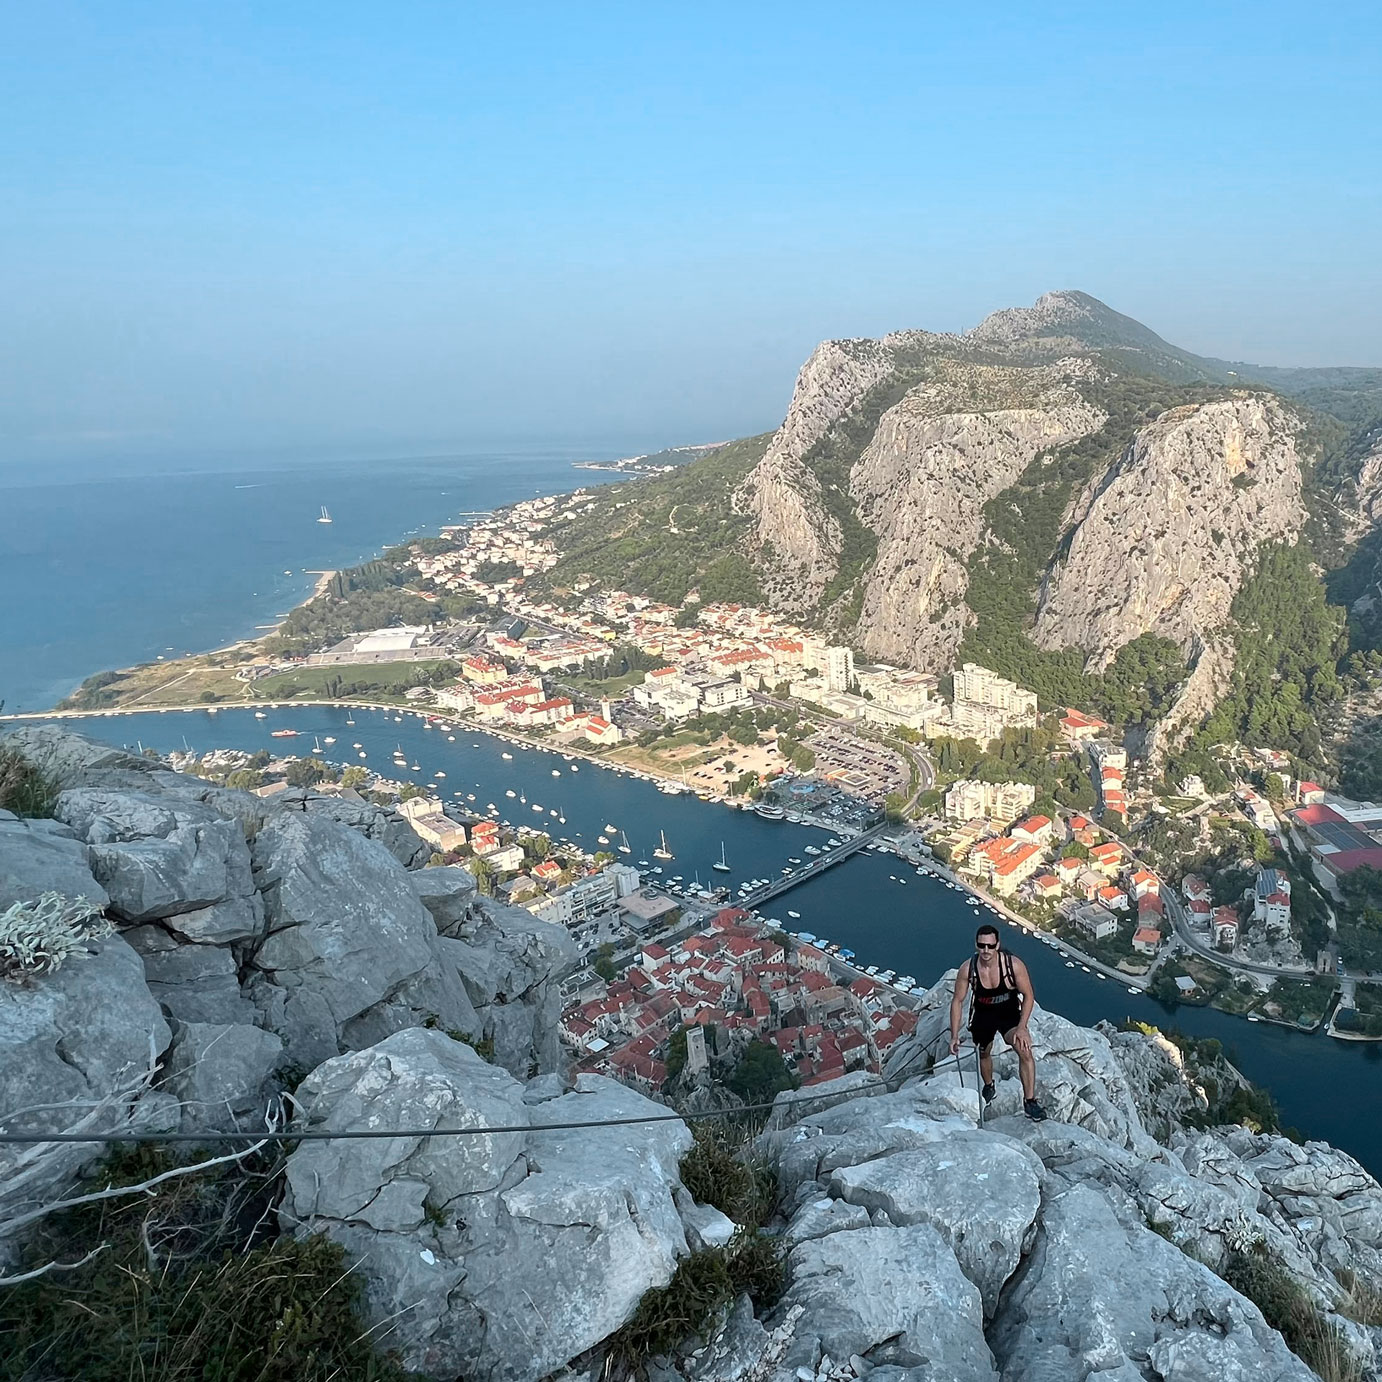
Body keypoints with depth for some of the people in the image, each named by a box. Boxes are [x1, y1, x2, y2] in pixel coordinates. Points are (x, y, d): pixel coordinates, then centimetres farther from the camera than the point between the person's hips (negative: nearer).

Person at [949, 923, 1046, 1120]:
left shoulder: (1014, 965, -27)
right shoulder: (967, 969, -23)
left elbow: (1028, 996, -13)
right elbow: (957, 1001, -10)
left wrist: (1021, 1027, -22)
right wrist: (954, 1036, -12)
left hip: (1010, 1014, -2)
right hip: (983, 1016, 2)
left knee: (1025, 1050, -25)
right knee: (984, 1054, 20)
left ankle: (1030, 1101, -15)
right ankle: (989, 1086, 52)